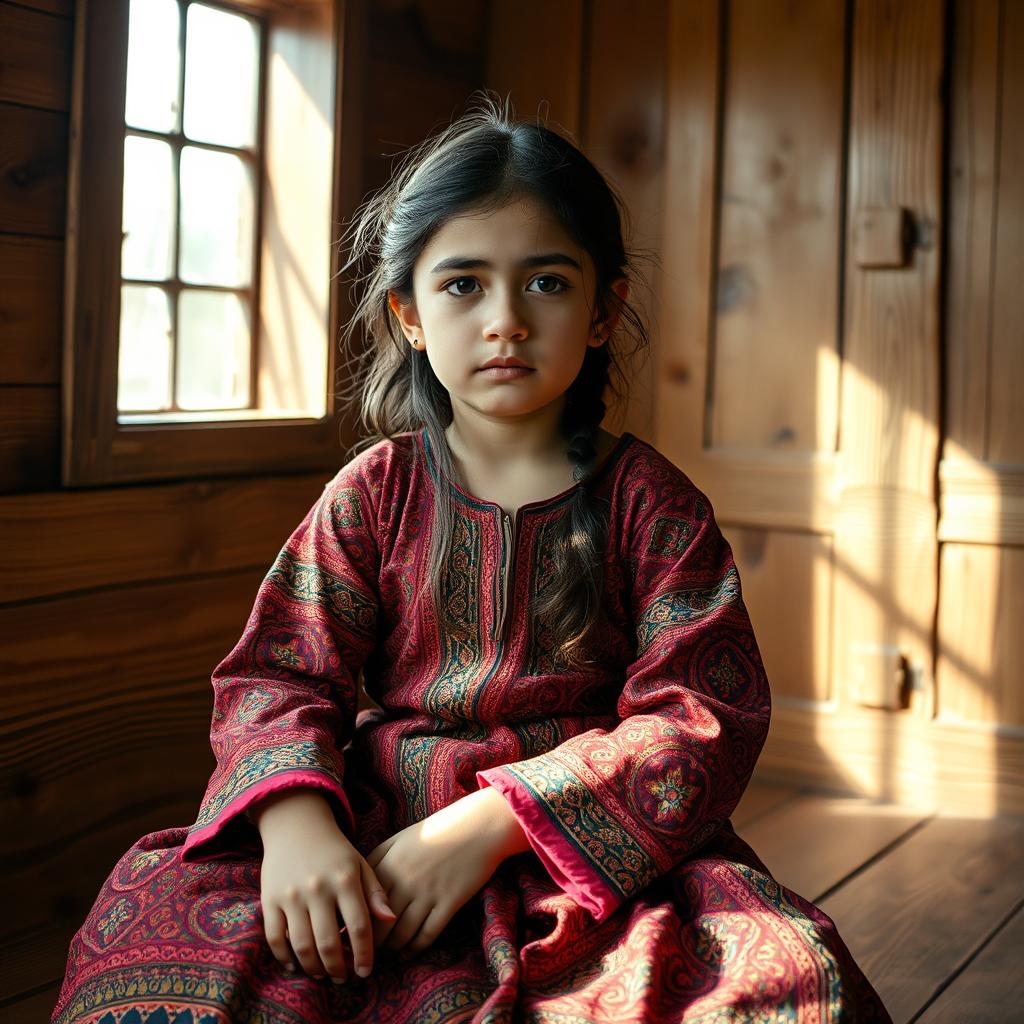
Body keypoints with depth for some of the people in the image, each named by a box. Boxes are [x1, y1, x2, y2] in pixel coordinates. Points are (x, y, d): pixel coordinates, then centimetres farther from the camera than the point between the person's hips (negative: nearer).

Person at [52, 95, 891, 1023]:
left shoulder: (649, 500, 2)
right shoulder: (375, 492, 7)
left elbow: (700, 714, -7)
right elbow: (278, 675, 1)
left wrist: (492, 820, -20)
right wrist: (296, 821, -23)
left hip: (596, 835, 0)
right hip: (383, 831, 1)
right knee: (157, 921, -24)